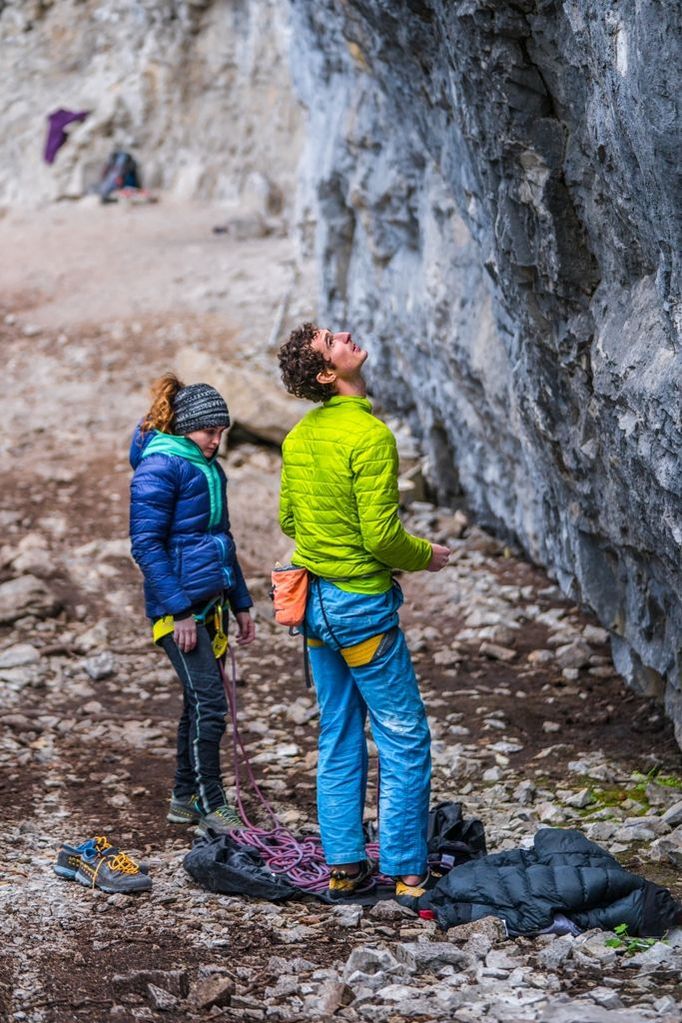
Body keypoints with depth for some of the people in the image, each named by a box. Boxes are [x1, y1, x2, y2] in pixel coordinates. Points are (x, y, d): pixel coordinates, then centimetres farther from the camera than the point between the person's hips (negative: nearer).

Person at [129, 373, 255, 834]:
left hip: (208, 601, 9)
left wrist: (241, 604, 20)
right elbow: (147, 544, -16)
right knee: (210, 702, -9)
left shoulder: (208, 468, 14)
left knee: (200, 702, 13)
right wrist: (178, 611, -20)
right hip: (179, 604, -9)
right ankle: (211, 808, -1)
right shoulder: (160, 466, -12)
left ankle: (185, 799, 23)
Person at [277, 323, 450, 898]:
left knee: (339, 738, 15)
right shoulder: (369, 435, -19)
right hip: (361, 604, -8)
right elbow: (382, 537, -21)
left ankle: (342, 866, 19)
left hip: (314, 602, 8)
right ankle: (407, 873, 6)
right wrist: (427, 556, -3)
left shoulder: (300, 435, 5)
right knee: (405, 740, 2)